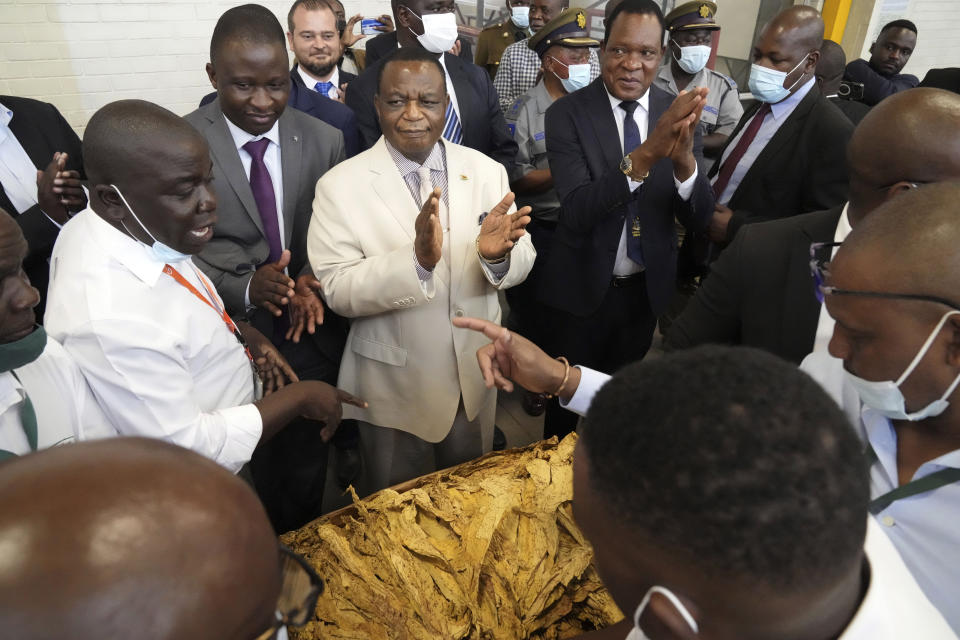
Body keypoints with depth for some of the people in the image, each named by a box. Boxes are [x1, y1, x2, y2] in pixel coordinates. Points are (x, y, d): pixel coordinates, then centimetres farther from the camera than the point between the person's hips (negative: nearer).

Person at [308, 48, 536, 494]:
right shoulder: (340, 186, -13)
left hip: (475, 378, 3)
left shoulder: (486, 170, -4)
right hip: (394, 388, -3)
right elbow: (337, 290, -19)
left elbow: (522, 263, -6)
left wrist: (496, 253, -30)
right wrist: (417, 257, -36)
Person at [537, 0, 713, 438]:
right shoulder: (567, 113, -14)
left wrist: (685, 160, -31)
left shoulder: (680, 114, -5)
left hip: (646, 290, 3)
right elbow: (576, 211, -27)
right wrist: (645, 154, -41)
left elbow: (700, 218, -11)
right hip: (580, 289, -3)